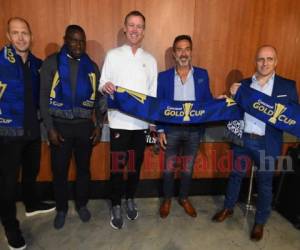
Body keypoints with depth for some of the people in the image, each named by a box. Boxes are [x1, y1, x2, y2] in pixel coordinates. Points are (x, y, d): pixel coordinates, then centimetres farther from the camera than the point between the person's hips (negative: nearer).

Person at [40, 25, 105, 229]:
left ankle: (82, 204, 35)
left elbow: (98, 98, 7)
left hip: (85, 125, 2)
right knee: (60, 170, 9)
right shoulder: (51, 63, -2)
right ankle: (61, 208, 32)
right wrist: (50, 128, -9)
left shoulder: (91, 66, 5)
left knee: (83, 168, 13)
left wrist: (99, 126, 1)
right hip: (60, 125, -1)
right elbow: (44, 97, -4)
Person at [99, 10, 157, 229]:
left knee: (136, 163, 12)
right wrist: (105, 87, -24)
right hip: (119, 121, -2)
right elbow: (102, 85, 1)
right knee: (117, 165, 4)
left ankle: (130, 199, 33)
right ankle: (116, 206, 23)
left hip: (141, 122, 3)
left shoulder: (150, 60, 9)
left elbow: (153, 93, 10)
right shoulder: (113, 55, 3)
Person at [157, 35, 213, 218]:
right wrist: (160, 130, -5)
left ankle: (184, 198, 37)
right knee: (169, 168, 10)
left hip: (194, 129, 1)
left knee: (188, 168, 15)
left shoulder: (202, 75, 2)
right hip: (171, 129, -1)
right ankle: (167, 199, 33)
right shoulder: (164, 77, -1)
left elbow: (208, 102, 5)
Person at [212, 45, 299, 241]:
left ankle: (260, 222, 34)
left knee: (265, 183, 13)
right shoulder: (244, 84, 4)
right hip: (242, 139, 2)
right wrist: (233, 96, -12)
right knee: (236, 175, 17)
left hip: (268, 144, -1)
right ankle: (228, 208, 40)